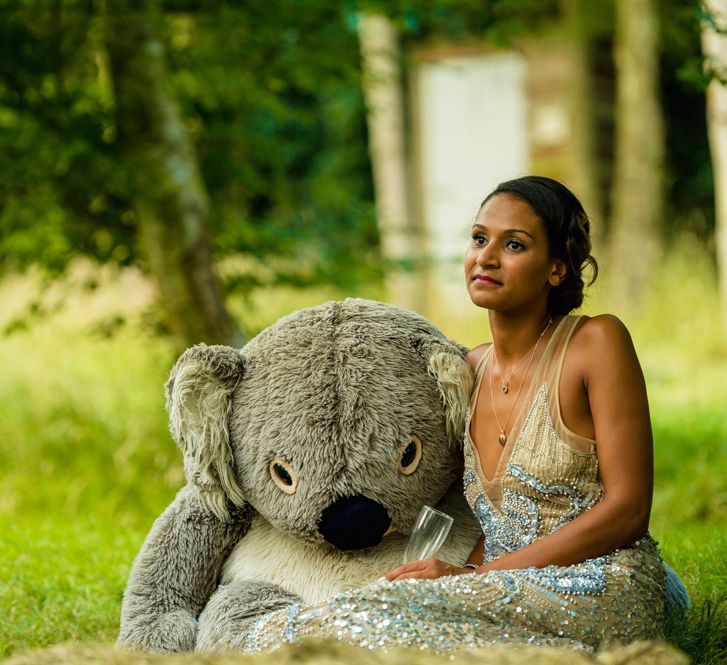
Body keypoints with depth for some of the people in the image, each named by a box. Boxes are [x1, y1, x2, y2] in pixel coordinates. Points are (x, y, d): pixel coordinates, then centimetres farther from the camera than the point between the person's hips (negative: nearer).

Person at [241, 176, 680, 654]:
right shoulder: (474, 368, 14)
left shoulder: (596, 342, -5)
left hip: (602, 594, -5)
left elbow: (627, 511, -10)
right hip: (512, 594, 5)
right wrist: (459, 576, -6)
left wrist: (473, 575, -14)